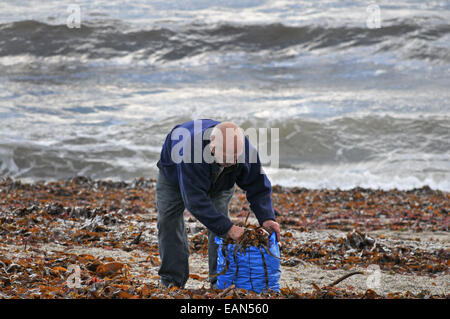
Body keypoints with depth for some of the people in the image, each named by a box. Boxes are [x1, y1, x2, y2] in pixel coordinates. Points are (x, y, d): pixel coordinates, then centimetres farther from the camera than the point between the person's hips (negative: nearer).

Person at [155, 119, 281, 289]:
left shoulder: (245, 148, -36)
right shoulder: (191, 150, -50)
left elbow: (257, 186, -23)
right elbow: (195, 200, -48)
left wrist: (266, 218, -40)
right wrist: (228, 228, -52)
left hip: (220, 181, 3)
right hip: (174, 173, -2)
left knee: (219, 217, -14)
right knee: (168, 220, -12)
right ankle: (172, 279, -2)